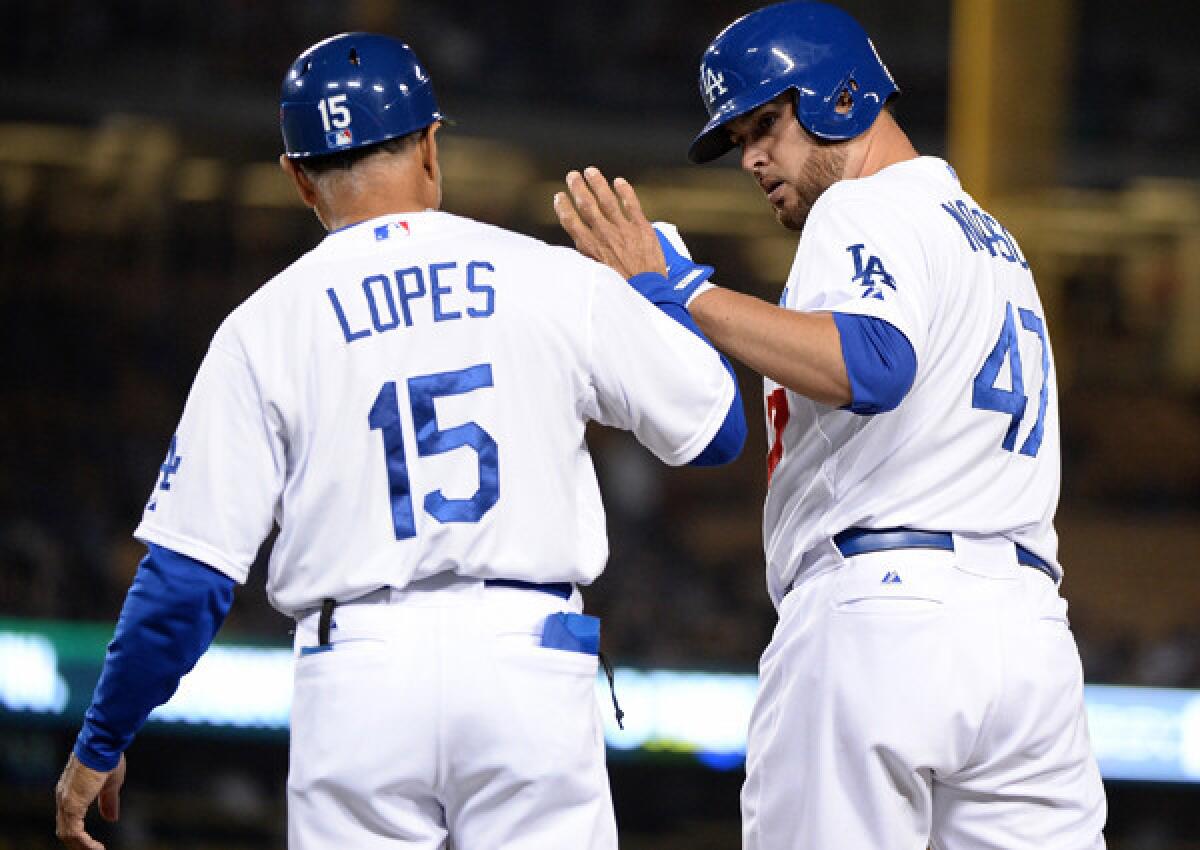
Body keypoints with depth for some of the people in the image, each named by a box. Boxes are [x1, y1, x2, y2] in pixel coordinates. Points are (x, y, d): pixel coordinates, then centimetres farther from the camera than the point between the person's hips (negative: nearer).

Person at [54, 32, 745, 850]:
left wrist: (101, 744, 13)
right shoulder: (556, 280, 4)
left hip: (359, 681, 0)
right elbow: (718, 427, 12)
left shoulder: (264, 328, 3)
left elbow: (188, 574, 2)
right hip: (532, 661, 0)